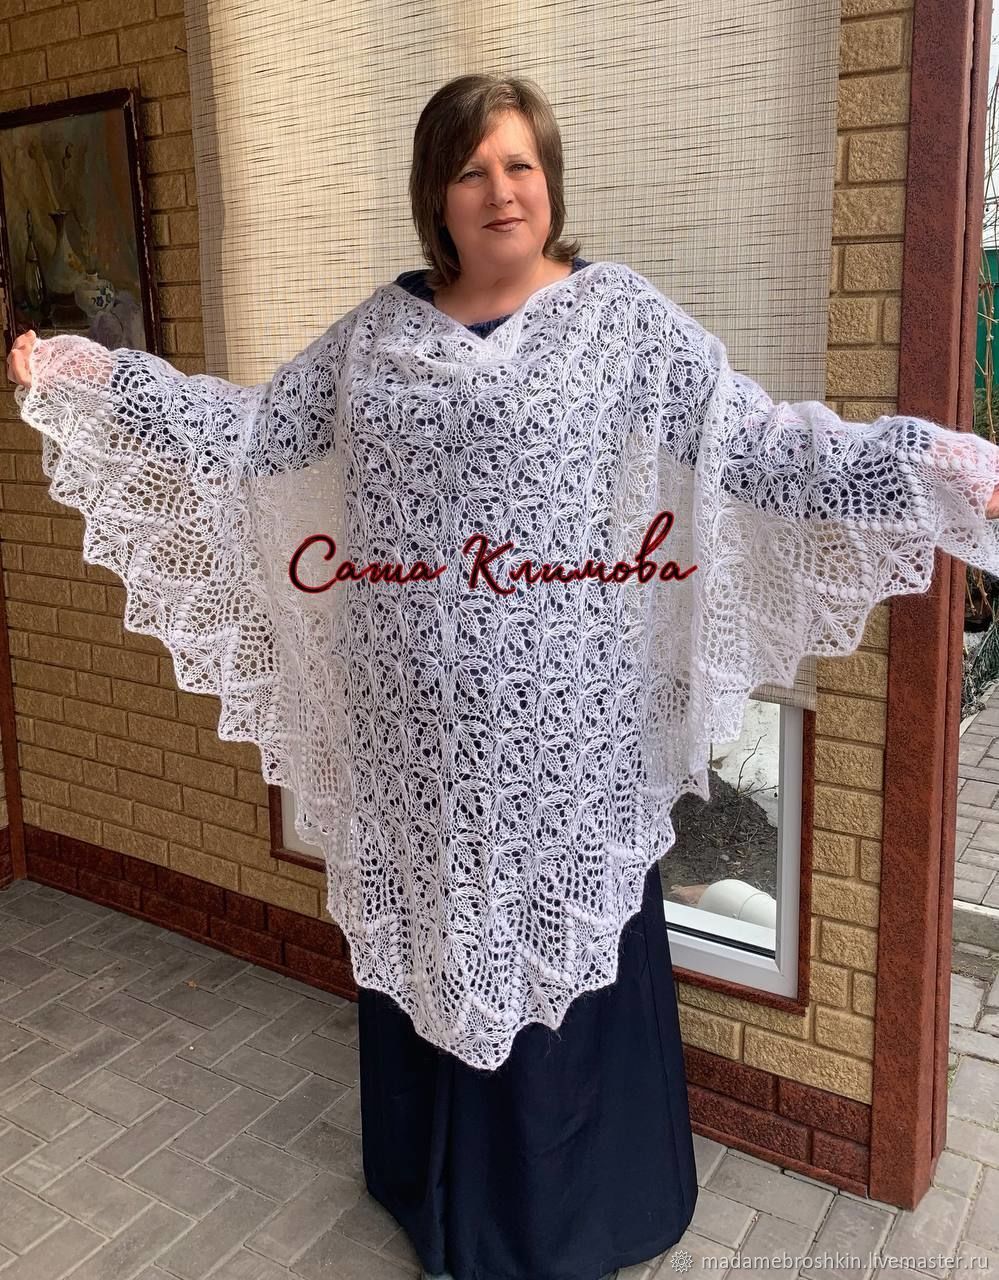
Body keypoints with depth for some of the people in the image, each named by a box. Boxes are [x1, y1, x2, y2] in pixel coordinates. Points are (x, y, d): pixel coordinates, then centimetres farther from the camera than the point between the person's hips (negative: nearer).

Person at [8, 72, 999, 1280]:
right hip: (414, 711, 4)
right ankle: (436, 1181, 42)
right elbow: (252, 427, 11)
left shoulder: (618, 314, -4)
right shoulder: (378, 324, 8)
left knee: (559, 943, 8)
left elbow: (758, 442, -9)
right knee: (423, 937, 17)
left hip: (554, 713, -3)